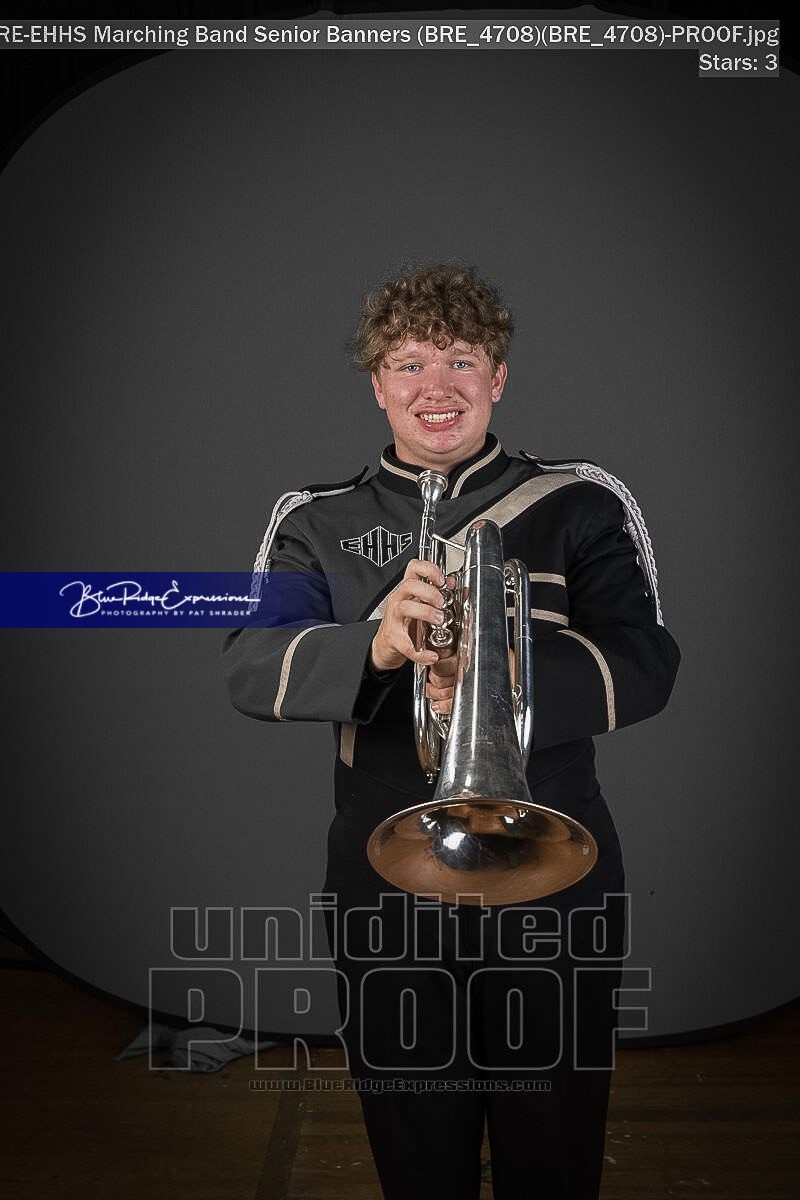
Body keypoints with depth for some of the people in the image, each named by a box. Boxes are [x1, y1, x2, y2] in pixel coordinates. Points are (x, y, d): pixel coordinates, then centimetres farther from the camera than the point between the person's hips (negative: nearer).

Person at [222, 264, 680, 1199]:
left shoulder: (582, 506, 2)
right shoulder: (316, 523, 5)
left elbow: (645, 663, -9)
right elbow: (250, 668, -9)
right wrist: (372, 648, -29)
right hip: (387, 888, 1)